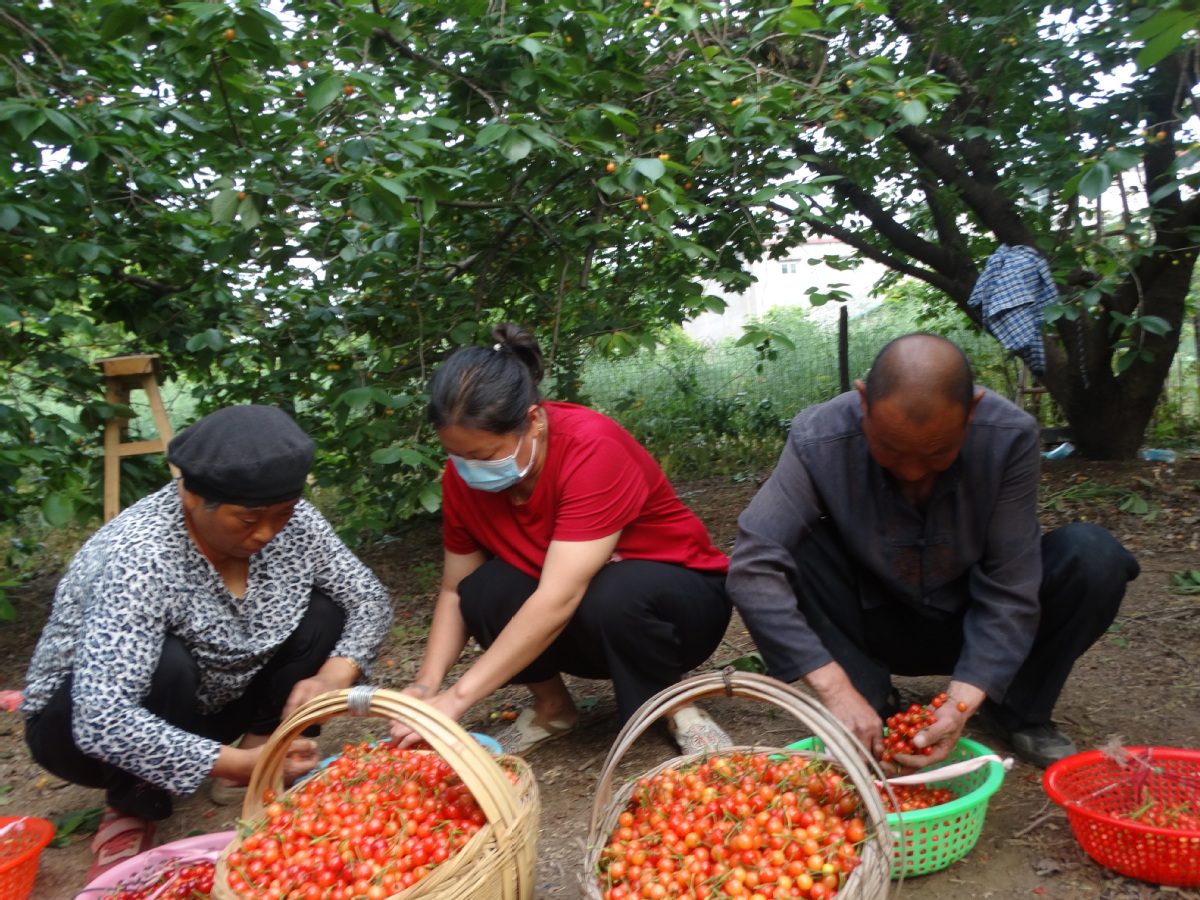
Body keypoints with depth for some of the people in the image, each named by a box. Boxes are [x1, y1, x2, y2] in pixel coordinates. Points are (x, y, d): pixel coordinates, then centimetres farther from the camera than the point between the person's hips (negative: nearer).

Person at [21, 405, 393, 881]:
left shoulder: (292, 522, -18)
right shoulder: (138, 557, -35)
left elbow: (370, 600, -9)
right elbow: (102, 722, -40)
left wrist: (333, 677, -27)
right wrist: (237, 765, -36)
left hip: (210, 699, 4)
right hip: (81, 722, -4)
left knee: (323, 613, -14)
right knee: (165, 662, -35)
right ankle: (132, 812, -9)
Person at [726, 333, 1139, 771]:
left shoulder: (1011, 436, -24)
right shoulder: (818, 441, -27)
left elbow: (1010, 589, -23)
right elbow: (752, 568, -34)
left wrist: (963, 702, -35)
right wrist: (836, 688, -41)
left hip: (972, 624, 2)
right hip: (876, 624, -1)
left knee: (1093, 556, -24)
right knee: (792, 549, -29)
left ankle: (1018, 710, -1)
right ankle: (874, 704, -12)